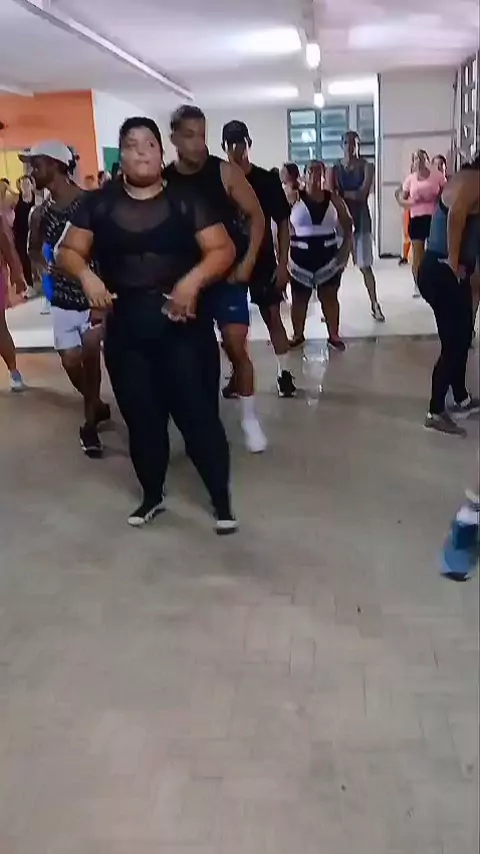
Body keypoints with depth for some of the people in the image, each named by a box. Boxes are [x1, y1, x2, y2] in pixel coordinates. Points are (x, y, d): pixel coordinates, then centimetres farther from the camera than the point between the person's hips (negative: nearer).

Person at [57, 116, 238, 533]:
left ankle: (222, 499, 13)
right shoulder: (99, 202, 7)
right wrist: (87, 275, -16)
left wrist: (193, 279, -23)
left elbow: (223, 250, -4)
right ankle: (152, 496, 30)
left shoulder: (186, 200, 1)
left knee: (198, 413, -2)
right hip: (125, 331, 3)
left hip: (184, 327, -2)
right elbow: (70, 250, 6)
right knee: (141, 417, 11)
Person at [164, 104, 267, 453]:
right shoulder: (163, 182, -4)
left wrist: (247, 263, -10)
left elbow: (257, 216, -3)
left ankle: (250, 418, 7)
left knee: (236, 345, -7)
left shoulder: (225, 172, -8)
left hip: (227, 274, -2)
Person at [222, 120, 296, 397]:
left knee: (273, 316, 2)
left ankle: (284, 373, 9)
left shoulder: (267, 180, -4)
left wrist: (283, 263, -8)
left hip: (263, 260, -1)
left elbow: (283, 223, -2)